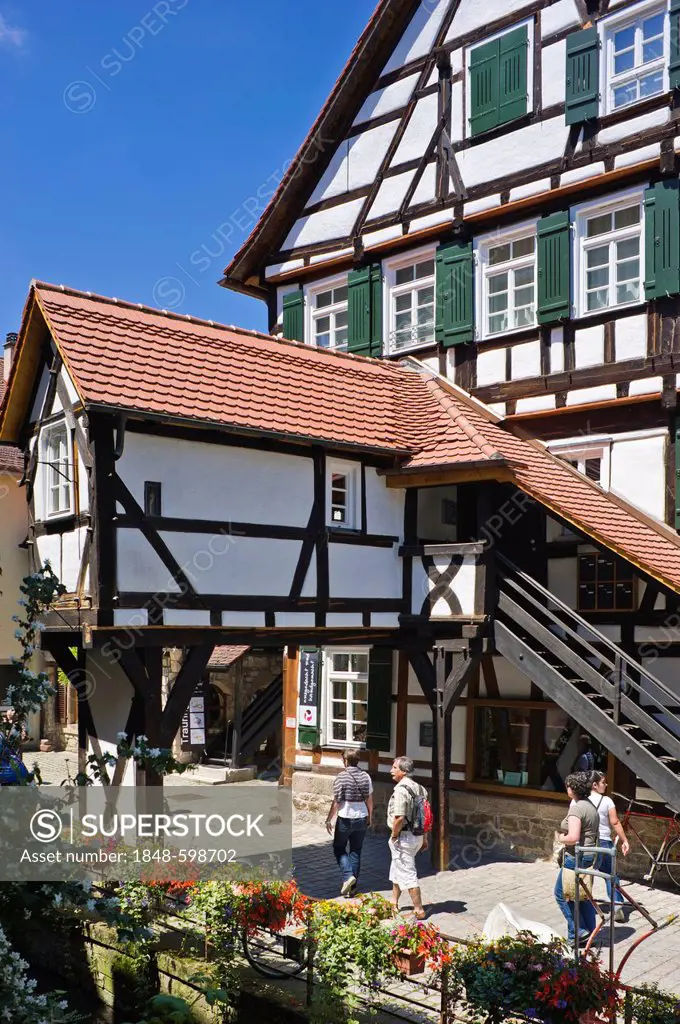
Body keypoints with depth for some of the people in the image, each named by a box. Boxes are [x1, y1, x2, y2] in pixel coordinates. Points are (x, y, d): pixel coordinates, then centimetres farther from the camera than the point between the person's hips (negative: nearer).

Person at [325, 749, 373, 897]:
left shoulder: (341, 777, -13)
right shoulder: (366, 776, 0)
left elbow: (336, 802, -13)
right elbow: (369, 800, 6)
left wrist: (329, 820, -4)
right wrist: (369, 817, 20)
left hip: (345, 819, -4)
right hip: (361, 818, 4)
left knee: (339, 848, 14)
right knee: (356, 852, 13)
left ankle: (348, 876, -5)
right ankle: (352, 887, 15)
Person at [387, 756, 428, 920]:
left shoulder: (401, 790, -22)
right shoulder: (419, 788, 6)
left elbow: (399, 818, -28)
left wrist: (394, 836, -13)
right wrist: (424, 838, 18)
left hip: (403, 837, -9)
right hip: (417, 836, 9)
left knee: (408, 874, 1)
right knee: (396, 870, 23)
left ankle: (419, 911, 7)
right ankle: (393, 904, 35)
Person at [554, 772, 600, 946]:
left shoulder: (576, 808, -20)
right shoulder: (591, 807, 11)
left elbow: (573, 838, -28)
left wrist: (561, 838, -9)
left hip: (576, 857, -9)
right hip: (590, 855, 9)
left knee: (562, 894, 4)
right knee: (583, 896, 17)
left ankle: (577, 932, 3)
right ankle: (589, 933, 22)